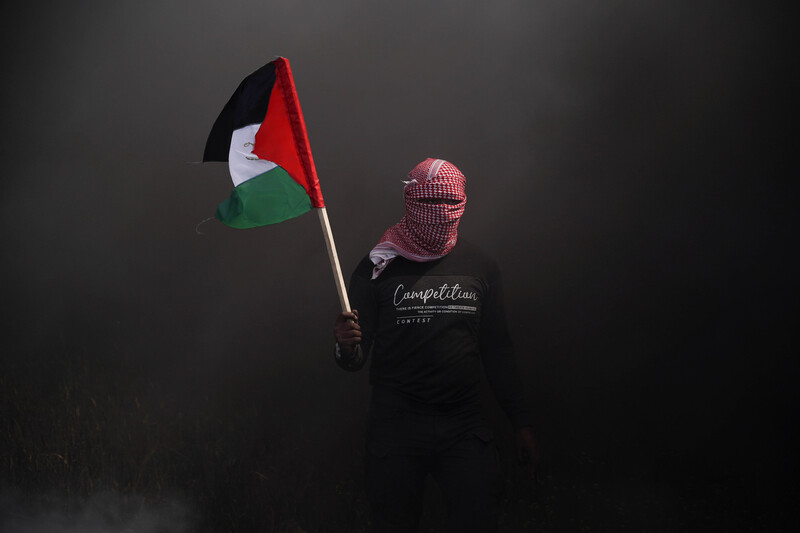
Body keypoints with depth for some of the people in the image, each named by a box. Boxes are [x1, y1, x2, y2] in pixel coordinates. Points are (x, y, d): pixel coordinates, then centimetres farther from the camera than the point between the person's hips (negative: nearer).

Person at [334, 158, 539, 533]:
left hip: (465, 424, 2)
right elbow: (356, 359, 0)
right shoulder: (379, 267, 0)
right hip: (396, 423, -2)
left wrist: (521, 422, 13)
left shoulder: (480, 268, 8)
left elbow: (496, 350, 15)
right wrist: (346, 348, -24)